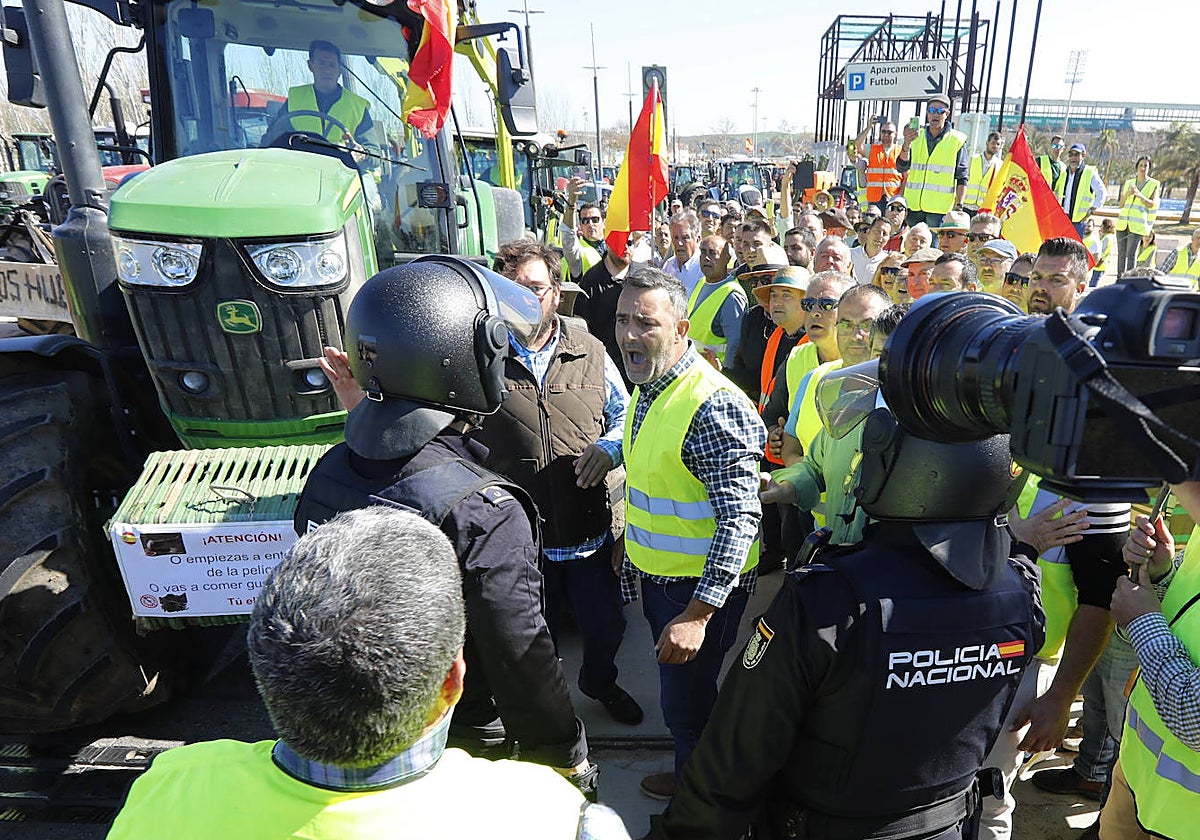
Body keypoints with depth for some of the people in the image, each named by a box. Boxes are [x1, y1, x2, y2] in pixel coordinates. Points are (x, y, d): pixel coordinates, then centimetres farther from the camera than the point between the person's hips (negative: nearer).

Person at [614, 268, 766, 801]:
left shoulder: (713, 406, -28)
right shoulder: (647, 388, 3)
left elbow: (740, 518, -29)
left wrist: (698, 614, -30)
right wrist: (632, 543, 24)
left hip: (700, 588, -8)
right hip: (658, 575, 9)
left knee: (687, 702, 12)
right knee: (678, 696, 27)